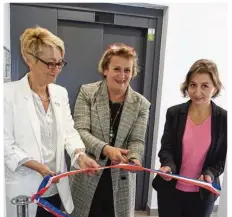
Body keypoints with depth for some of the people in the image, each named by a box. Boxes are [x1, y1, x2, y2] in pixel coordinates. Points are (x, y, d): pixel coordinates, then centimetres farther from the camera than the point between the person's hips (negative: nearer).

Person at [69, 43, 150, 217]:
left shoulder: (141, 104, -2)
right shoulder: (87, 92, -7)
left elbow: (137, 140, -4)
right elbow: (81, 131, -14)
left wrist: (134, 158, -26)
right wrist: (106, 149, -30)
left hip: (120, 179, 1)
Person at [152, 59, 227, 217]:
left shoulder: (224, 119, -8)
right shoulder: (174, 113, -6)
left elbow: (223, 158, -4)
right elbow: (166, 148, -5)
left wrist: (210, 174, -22)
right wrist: (168, 166, -24)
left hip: (203, 194, 0)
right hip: (170, 190, 1)